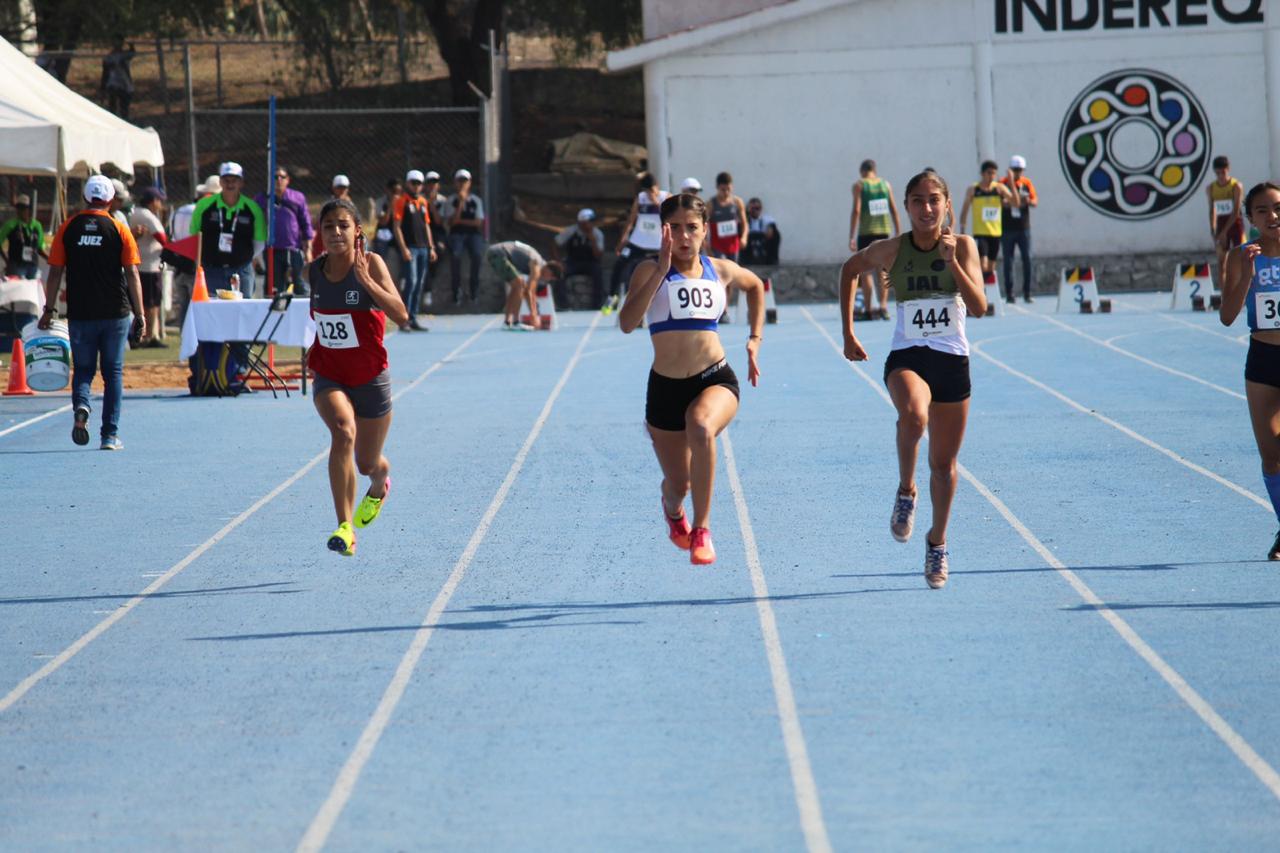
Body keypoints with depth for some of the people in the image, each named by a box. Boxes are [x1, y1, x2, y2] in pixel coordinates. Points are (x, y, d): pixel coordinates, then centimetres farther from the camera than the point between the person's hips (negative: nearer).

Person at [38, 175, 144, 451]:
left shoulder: (68, 229, 1)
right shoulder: (119, 230, -2)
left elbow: (55, 272, 0)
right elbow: (132, 275, -4)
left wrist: (49, 309, 7)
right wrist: (140, 315, 0)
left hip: (79, 314, 1)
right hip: (115, 314, -1)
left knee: (82, 369, 11)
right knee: (113, 373, 8)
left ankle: (80, 406, -20)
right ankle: (110, 434, 5)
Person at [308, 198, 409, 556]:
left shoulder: (370, 264, -15)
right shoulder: (313, 271, -3)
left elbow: (401, 315, -29)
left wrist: (364, 278, -35)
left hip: (370, 378, -1)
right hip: (329, 376, 1)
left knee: (367, 464, 12)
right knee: (343, 431, -30)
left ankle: (379, 486, 54)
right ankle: (345, 528, -33)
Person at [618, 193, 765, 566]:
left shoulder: (721, 271, 5)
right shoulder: (650, 271, -5)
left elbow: (755, 285, 29)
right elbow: (627, 322, -22)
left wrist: (755, 338, 19)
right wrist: (661, 270, -26)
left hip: (715, 380, 0)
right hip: (665, 387, 0)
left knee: (701, 427, -36)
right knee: (679, 484, 7)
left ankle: (702, 530, -24)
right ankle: (672, 508, 50)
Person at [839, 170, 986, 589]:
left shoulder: (962, 246, -5)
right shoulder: (892, 250, -5)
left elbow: (979, 307, -14)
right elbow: (850, 269, 15)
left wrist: (952, 262, -26)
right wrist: (848, 333, 13)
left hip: (953, 361, 2)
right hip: (906, 357, -2)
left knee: (944, 464, 10)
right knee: (913, 414, -37)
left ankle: (937, 541, 32)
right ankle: (906, 491, -13)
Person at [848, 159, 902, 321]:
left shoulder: (859, 185, -1)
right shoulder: (885, 184, 9)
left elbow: (856, 211, -9)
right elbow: (894, 210, 7)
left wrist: (851, 237, -8)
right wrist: (898, 233, 12)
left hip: (866, 233, -3)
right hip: (884, 231, 3)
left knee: (866, 271, 4)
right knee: (882, 271, 9)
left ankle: (867, 310, 1)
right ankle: (883, 306, -6)